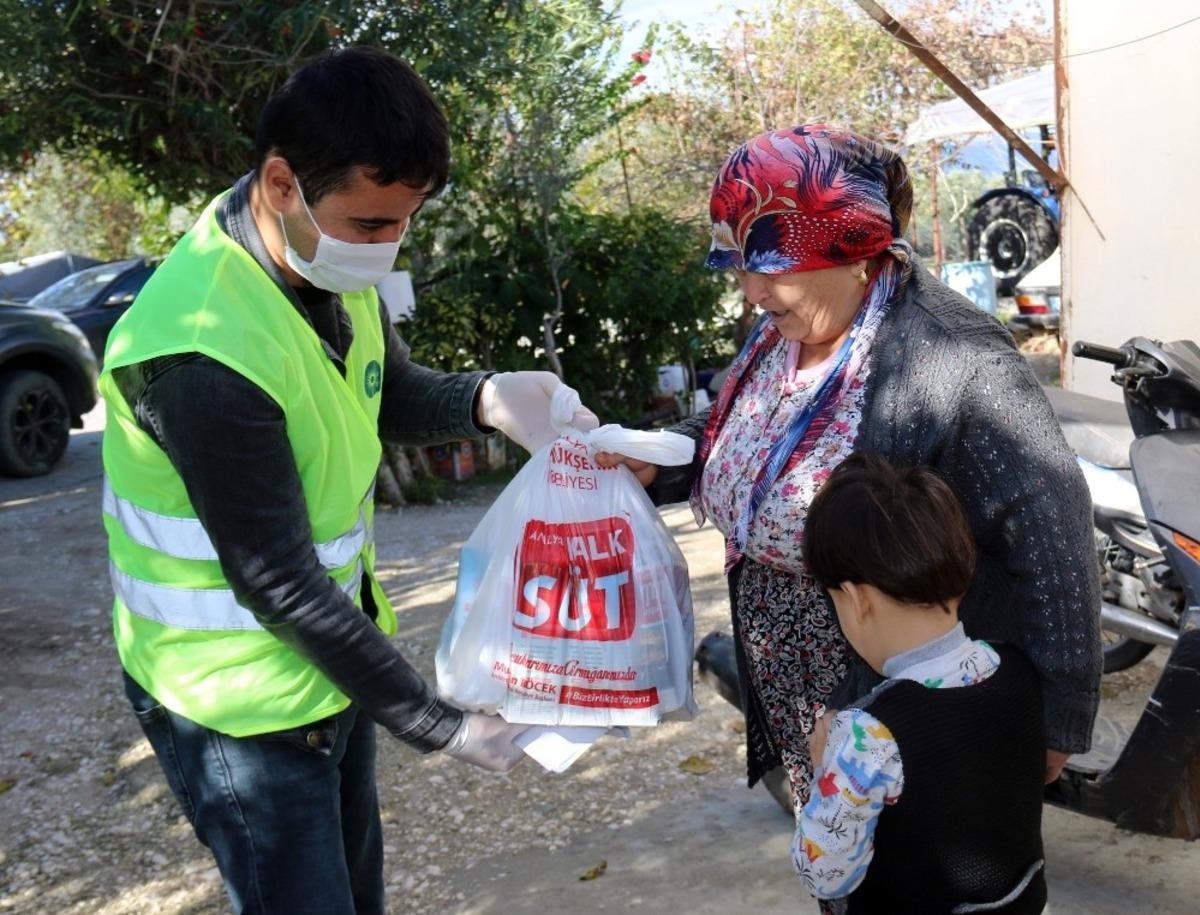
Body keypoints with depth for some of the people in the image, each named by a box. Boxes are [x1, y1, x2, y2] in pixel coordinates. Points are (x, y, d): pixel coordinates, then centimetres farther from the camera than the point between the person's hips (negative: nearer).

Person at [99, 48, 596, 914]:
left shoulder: (335, 261, -7)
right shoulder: (202, 351, -31)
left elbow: (391, 397, 9)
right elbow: (278, 584, -26)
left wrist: (486, 398, -14)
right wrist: (440, 722, -18)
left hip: (330, 652, 8)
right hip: (241, 703, -7)